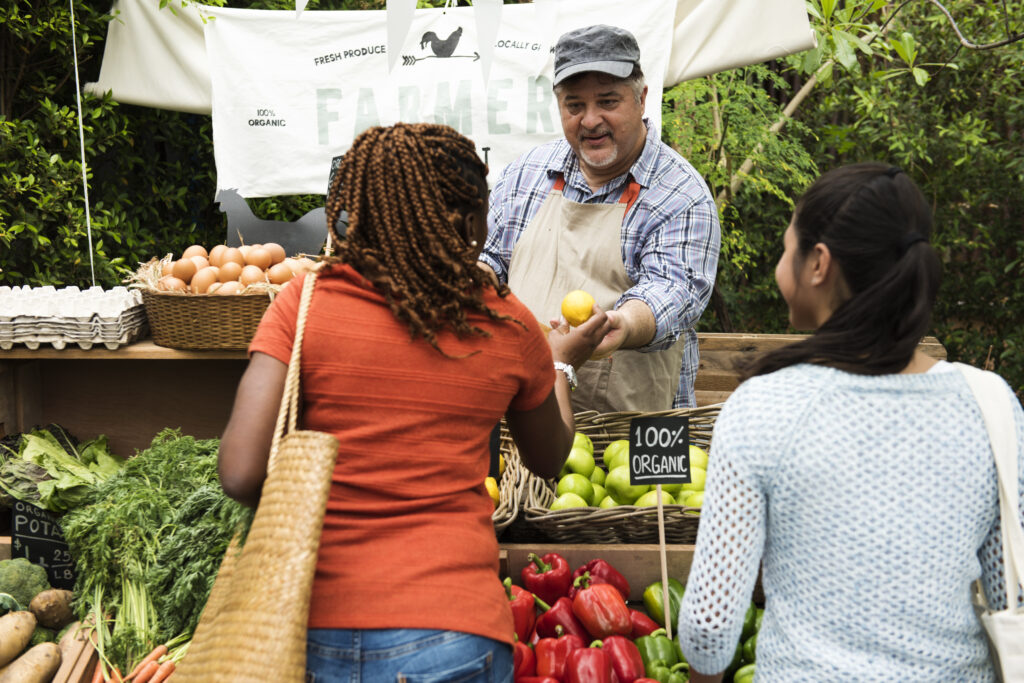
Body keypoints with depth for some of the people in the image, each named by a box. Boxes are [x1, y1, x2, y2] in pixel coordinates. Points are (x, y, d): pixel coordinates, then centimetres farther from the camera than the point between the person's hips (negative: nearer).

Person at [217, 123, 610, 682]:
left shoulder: (304, 304, -4)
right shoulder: (508, 329, 0)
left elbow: (241, 475, -12)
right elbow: (547, 460, 18)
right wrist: (560, 360, 35)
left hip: (315, 637, 1)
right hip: (449, 637, -1)